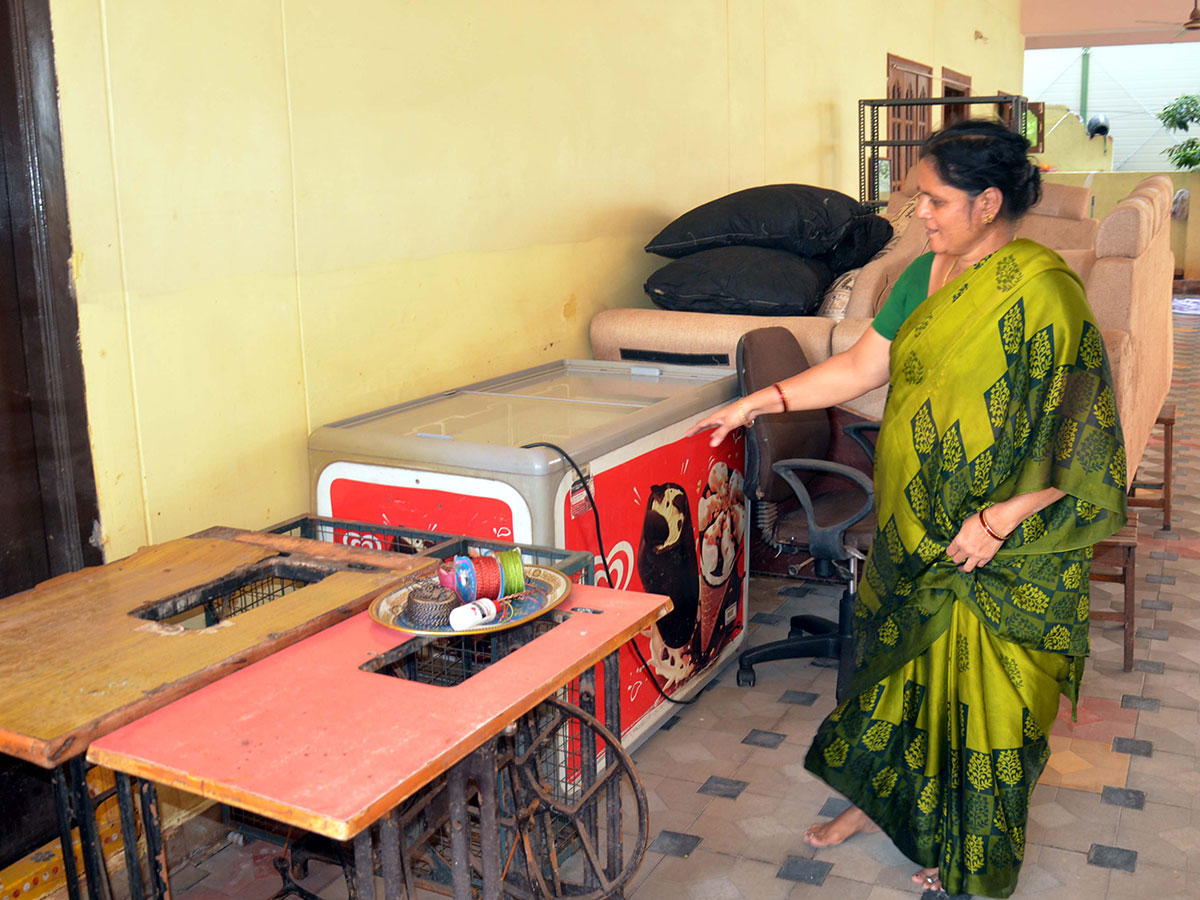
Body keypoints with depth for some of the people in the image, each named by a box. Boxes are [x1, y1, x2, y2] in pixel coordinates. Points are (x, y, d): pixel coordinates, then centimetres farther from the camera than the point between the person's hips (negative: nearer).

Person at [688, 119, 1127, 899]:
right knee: (901, 662, 20)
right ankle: (882, 797, 42)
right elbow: (862, 368, 7)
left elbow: (1079, 437, -20)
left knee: (983, 690, 9)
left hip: (1005, 550, -7)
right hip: (914, 528, 7)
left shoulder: (1043, 293, -20)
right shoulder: (925, 276, 3)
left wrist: (999, 519, -21)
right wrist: (759, 402, 3)